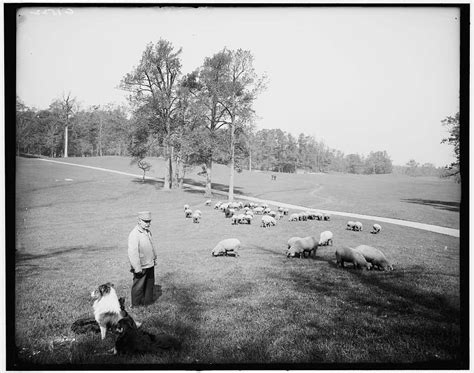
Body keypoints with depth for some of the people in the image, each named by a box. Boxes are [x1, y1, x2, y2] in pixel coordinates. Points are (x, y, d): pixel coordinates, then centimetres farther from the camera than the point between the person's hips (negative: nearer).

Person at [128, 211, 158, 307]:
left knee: (150, 284, 19)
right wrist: (137, 267, -24)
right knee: (138, 286, 6)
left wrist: (154, 258, 22)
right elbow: (133, 252, -24)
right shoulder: (134, 234, -22)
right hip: (141, 266, -8)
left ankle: (147, 302, 35)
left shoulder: (147, 231, 7)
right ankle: (136, 305, 22)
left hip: (150, 264, 9)